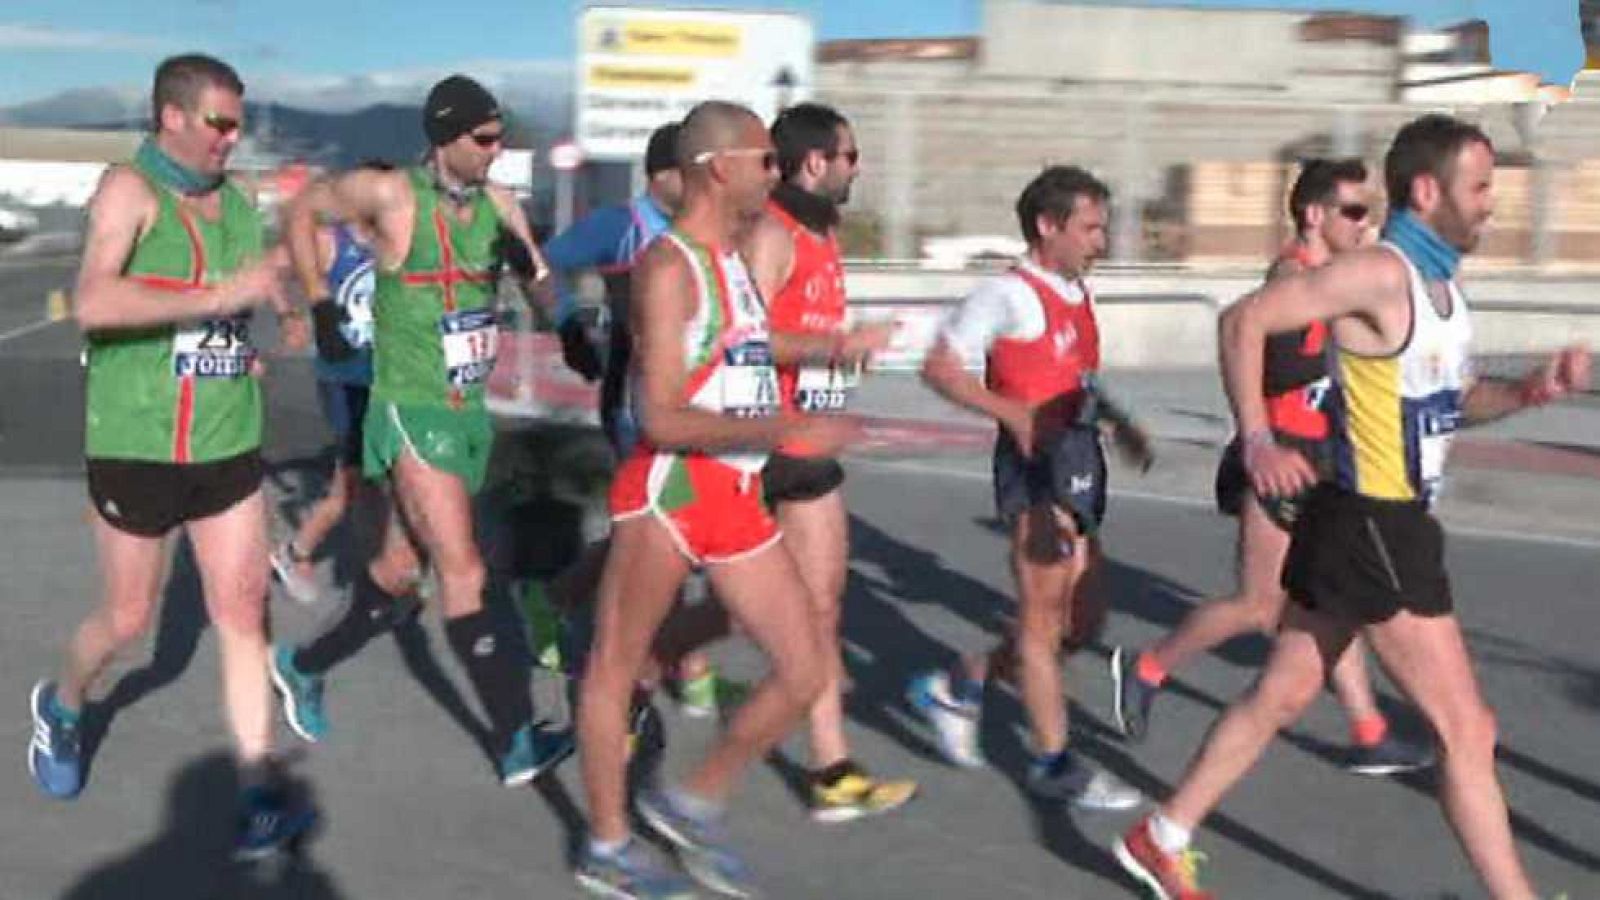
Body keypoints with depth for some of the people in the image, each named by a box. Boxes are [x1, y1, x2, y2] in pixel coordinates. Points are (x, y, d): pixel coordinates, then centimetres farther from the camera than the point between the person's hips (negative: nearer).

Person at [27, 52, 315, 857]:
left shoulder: (237, 202, 8)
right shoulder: (129, 189, -12)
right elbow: (94, 302, -29)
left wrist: (276, 305, 8)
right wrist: (219, 296, -32)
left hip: (228, 445, 5)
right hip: (135, 447, -5)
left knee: (243, 612, -1)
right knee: (127, 619, 9)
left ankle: (260, 792, 2)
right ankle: (61, 706, 41)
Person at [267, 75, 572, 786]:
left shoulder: (498, 204, 3)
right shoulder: (390, 195, -12)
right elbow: (302, 210, 5)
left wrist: (531, 267, -16)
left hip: (470, 412, 7)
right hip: (412, 412, -7)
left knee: (403, 566, 17)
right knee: (463, 573, -11)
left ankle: (304, 666, 38)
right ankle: (517, 742, -8)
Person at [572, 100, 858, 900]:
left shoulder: (734, 260, 14)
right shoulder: (670, 266, -14)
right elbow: (663, 419, -21)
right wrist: (788, 431, -24)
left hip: (737, 496, 9)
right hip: (666, 492, -9)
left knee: (803, 674, 7)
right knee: (615, 666, 9)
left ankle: (693, 803, 24)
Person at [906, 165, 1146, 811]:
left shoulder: (1076, 292, 15)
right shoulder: (1009, 294, -12)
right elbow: (939, 367, -15)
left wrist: (1119, 422, 14)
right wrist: (1014, 414, -26)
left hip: (1080, 460, 9)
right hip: (1036, 465, -9)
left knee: (1082, 618, 13)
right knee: (1044, 619, 0)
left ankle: (957, 686, 26)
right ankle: (1054, 763, 11)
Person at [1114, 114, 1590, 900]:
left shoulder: (1437, 279, 12)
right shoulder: (1380, 274, -17)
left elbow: (1450, 400, 21)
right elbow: (1244, 321, -20)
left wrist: (1528, 391, 4)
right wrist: (1257, 442, -25)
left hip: (1385, 526, 10)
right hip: (1371, 530, -10)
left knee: (1283, 694, 16)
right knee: (1466, 730, -1)